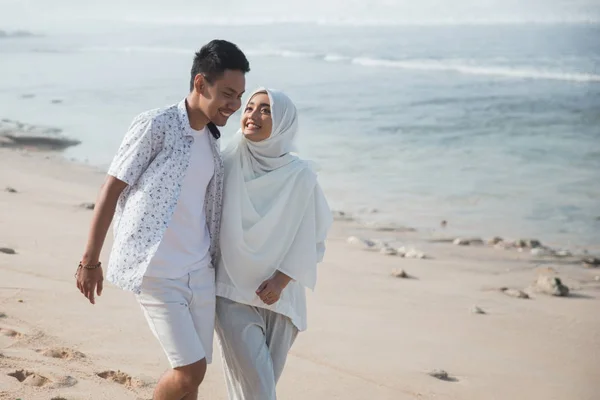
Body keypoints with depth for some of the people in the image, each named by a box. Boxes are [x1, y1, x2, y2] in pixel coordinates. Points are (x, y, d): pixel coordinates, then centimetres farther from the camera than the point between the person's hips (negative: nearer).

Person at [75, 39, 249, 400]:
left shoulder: (212, 139, 9)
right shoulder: (155, 126, -11)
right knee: (190, 371, -10)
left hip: (200, 270, 7)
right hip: (156, 272, -7)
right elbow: (111, 191, -8)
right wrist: (90, 261, -7)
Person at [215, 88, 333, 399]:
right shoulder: (228, 162, -3)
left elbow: (312, 239, 0)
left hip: (278, 295, 1)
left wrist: (281, 280, -10)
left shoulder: (300, 175, -5)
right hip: (232, 291, -1)